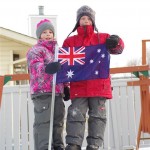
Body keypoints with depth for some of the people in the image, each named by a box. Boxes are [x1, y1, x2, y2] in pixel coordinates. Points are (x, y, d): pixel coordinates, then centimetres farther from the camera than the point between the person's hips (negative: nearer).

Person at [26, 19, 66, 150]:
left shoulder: (57, 50, 23)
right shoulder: (35, 50, 1)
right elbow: (39, 69, -15)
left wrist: (65, 87, 20)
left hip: (57, 92, 7)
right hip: (42, 92, -7)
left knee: (58, 122, 9)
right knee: (43, 122, -12)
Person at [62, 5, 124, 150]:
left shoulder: (103, 38, 11)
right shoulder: (70, 41, 11)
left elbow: (118, 48, 4)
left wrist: (116, 43, -20)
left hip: (99, 86, 0)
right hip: (78, 87, 0)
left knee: (97, 116, 3)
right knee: (75, 115, -6)